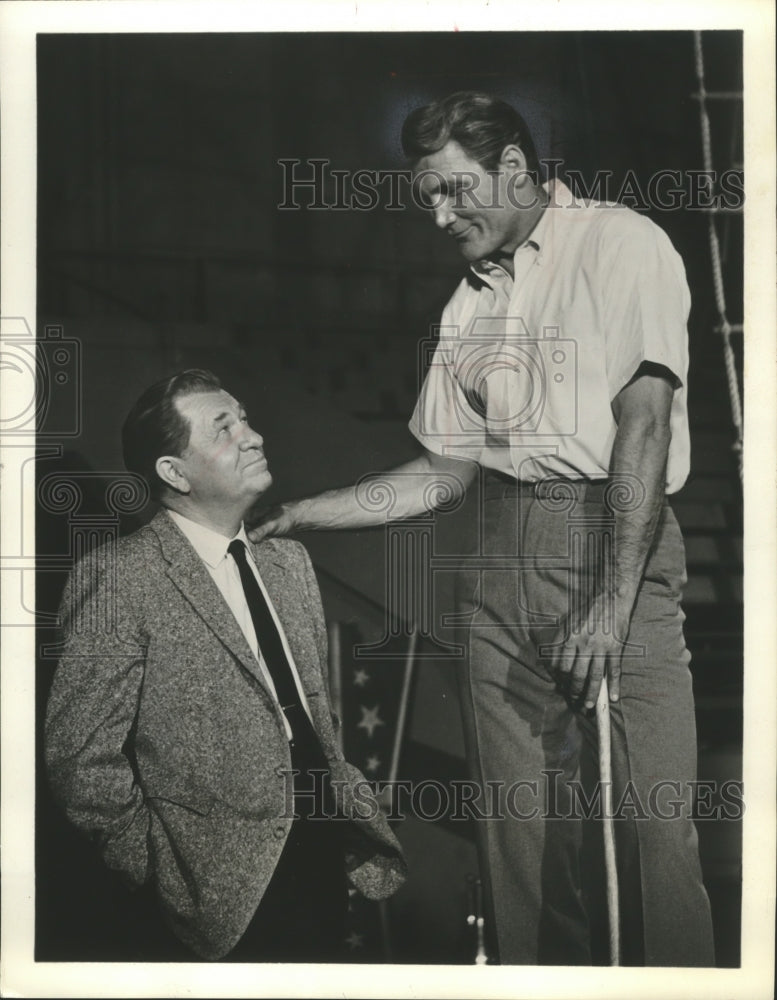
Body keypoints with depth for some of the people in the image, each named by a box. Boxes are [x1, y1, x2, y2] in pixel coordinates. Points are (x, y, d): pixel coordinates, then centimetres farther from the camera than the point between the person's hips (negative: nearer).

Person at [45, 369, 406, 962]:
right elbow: (79, 754, -15)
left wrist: (340, 791, 8)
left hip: (324, 853, 7)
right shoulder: (119, 579, -14)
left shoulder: (288, 558, 10)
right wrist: (161, 866, -10)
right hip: (232, 885, -7)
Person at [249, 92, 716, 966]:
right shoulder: (470, 302, 19)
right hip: (501, 561, 6)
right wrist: (300, 515, 13)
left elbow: (644, 420, -11)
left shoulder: (619, 244, 0)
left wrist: (610, 601, -19)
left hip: (614, 539, -5)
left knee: (648, 819, -11)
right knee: (519, 822, 3)